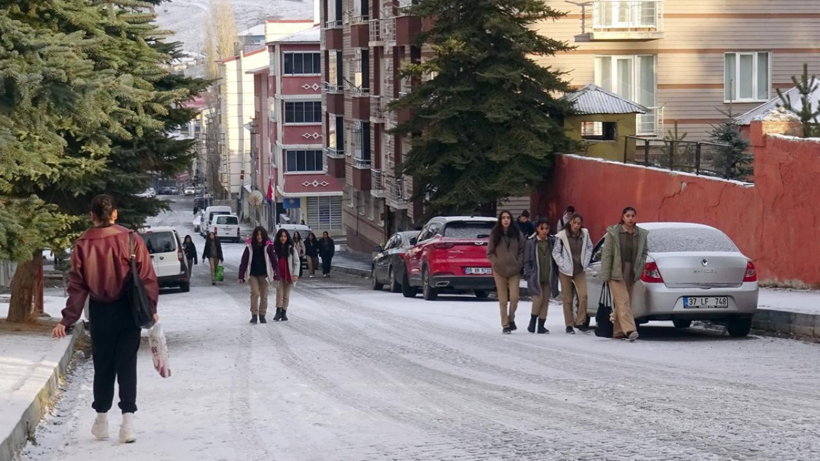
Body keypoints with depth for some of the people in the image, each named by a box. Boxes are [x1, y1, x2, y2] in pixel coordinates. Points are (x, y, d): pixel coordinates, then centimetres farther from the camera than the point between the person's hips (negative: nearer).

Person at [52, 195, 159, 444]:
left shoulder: (83, 245, -8)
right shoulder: (131, 240, -9)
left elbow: (77, 286, -7)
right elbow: (147, 278, -8)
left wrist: (67, 320, -3)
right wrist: (151, 309, 3)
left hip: (100, 312, 1)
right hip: (127, 311, -1)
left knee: (103, 366, 14)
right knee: (127, 365, 3)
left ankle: (102, 421, 22)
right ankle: (128, 419, -9)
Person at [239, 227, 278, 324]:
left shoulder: (268, 246, -5)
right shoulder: (250, 246, -5)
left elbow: (274, 260, -5)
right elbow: (244, 261, -3)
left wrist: (276, 274, -11)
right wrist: (241, 275, -5)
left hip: (264, 274, 1)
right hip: (252, 274, -1)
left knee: (264, 295, 8)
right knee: (255, 292, -15)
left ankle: (262, 315, 22)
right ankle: (254, 315, -10)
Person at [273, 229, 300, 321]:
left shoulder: (291, 248, -2)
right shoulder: (275, 248, -2)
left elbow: (296, 262, -2)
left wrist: (295, 274, -10)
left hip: (288, 274, 1)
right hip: (279, 274, -1)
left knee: (286, 295, 7)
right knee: (279, 293, -8)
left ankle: (284, 313, 16)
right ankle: (278, 312, -1)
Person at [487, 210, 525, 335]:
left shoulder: (516, 233, 4)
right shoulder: (495, 234, 1)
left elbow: (522, 250, 8)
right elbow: (490, 253, 4)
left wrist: (519, 263, -4)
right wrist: (496, 263, -7)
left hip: (514, 270, 1)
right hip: (499, 271, -1)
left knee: (514, 297, -8)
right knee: (503, 300, 0)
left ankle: (511, 319, 16)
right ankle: (505, 325, 8)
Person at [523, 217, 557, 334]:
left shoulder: (551, 242, 4)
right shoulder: (531, 242, -4)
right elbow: (527, 261, -1)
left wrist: (554, 275, 4)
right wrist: (528, 275, -8)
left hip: (547, 277, 3)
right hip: (535, 276, -3)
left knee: (545, 300, 2)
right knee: (539, 297, -15)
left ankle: (541, 325, 8)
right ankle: (533, 320, 5)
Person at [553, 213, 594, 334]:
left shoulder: (585, 234, -1)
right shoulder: (562, 236, -11)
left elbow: (589, 247, 13)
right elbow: (556, 252, -5)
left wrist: (585, 262, 5)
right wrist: (563, 265, -10)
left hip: (580, 270, 2)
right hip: (566, 271, -2)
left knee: (583, 296, -9)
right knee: (567, 299, 3)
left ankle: (580, 321, 5)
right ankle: (569, 325, 12)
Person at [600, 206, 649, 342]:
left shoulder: (642, 234, 5)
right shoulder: (613, 233, -6)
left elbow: (645, 252, 17)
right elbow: (606, 254, -6)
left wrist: (640, 267, 5)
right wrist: (606, 275, -9)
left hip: (631, 274, 4)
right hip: (616, 273, -4)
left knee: (622, 303, 9)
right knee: (623, 300, -15)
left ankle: (618, 332, 17)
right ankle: (630, 330, -26)